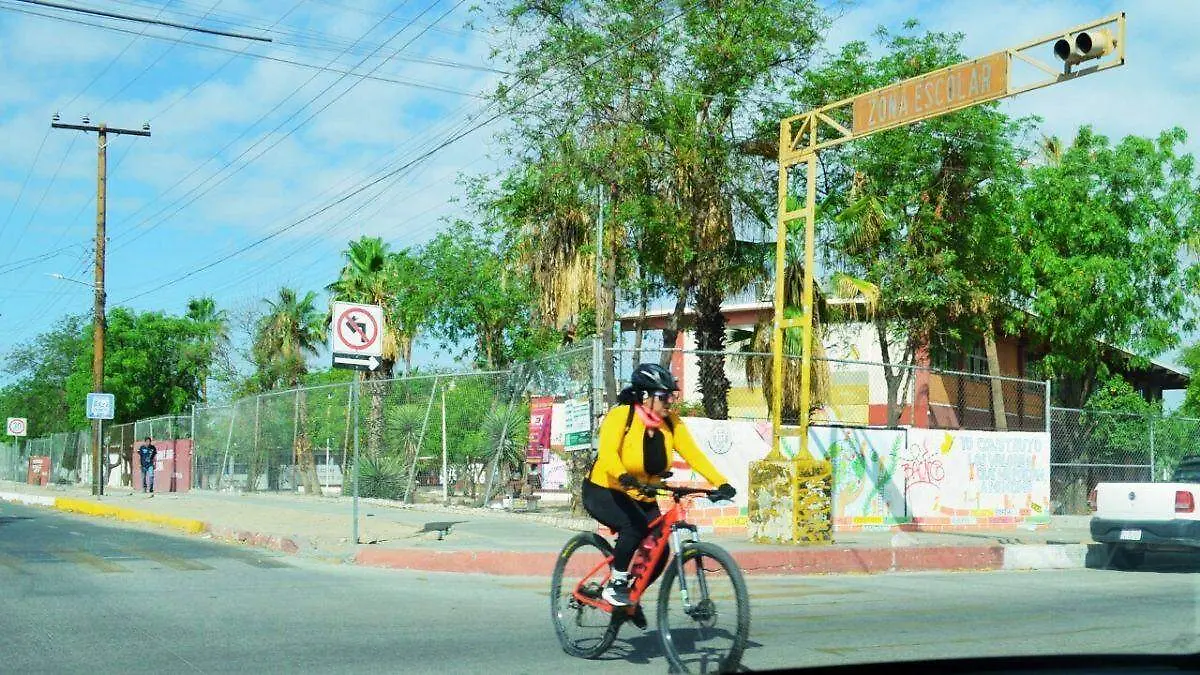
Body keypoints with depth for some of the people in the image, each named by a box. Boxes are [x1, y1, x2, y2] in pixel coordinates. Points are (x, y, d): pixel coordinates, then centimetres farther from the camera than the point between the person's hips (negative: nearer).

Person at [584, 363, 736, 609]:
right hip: (604, 492, -6)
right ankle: (614, 586, -12)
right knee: (635, 526, -32)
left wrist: (721, 483, -30)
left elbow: (693, 454, -15)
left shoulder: (671, 423, -6)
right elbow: (607, 452, -34)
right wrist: (623, 477, -54)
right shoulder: (621, 415, -20)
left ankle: (631, 598, 18)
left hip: (642, 498, 6)